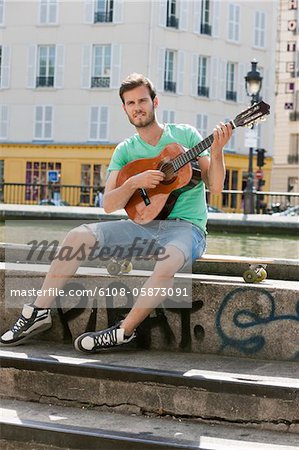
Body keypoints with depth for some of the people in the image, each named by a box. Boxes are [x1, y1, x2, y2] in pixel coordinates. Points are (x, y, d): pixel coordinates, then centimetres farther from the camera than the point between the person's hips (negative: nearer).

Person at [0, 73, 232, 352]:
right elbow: (109, 205, 1)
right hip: (142, 224, 4)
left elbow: (215, 187, -2)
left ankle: (123, 332, -23)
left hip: (186, 227, -3)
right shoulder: (125, 150, 9)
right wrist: (134, 182, -17)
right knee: (79, 235, -17)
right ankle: (39, 311, -9)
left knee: (168, 263, -39)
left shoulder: (185, 135, 3)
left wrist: (216, 152, -20)